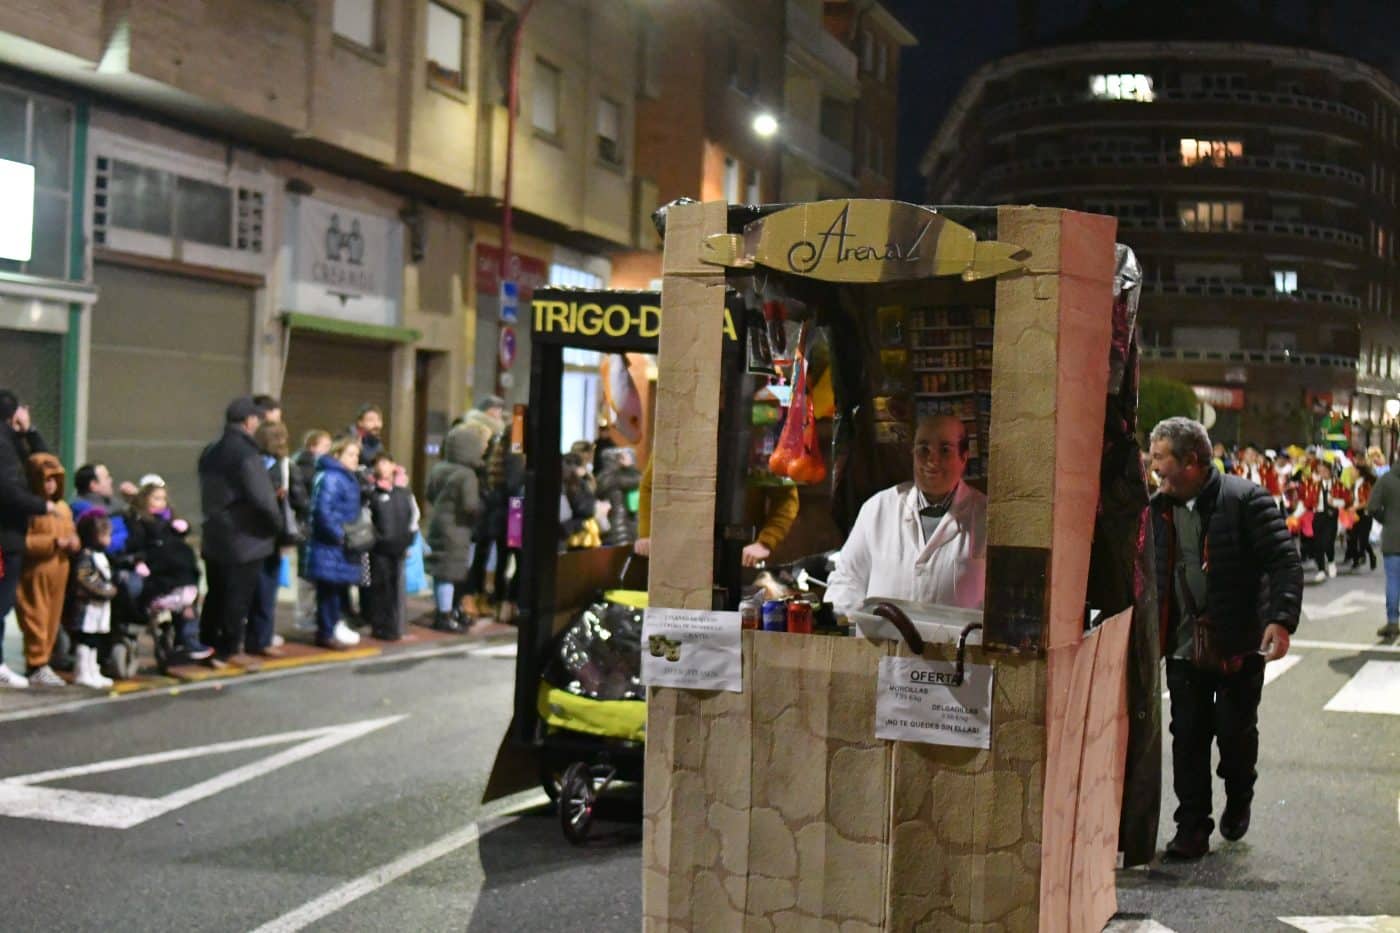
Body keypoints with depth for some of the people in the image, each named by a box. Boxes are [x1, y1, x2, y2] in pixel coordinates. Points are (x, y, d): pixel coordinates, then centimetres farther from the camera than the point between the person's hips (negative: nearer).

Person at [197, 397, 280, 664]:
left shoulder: (210, 453, 10)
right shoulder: (247, 454, -19)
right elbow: (262, 498, -24)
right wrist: (276, 522, -9)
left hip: (214, 538, 8)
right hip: (244, 539, -8)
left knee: (215, 595, 17)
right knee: (238, 598, 2)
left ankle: (206, 645, 24)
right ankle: (227, 650, 6)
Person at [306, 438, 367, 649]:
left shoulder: (349, 479, 15)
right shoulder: (331, 478, -17)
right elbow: (323, 510, -24)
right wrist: (338, 535, -19)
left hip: (343, 546, 10)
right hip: (330, 546, -10)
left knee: (339, 588, 15)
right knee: (329, 589, -3)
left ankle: (334, 626, 24)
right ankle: (327, 633, 4)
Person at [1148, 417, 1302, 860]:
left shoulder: (1246, 500, -12)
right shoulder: (1158, 509, 6)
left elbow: (1285, 563, -15)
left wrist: (1282, 620, -26)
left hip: (1239, 646, -4)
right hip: (1184, 646, 4)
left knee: (1236, 732, 7)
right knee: (1188, 737, 4)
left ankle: (1238, 802, 36)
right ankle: (1192, 827, 14)